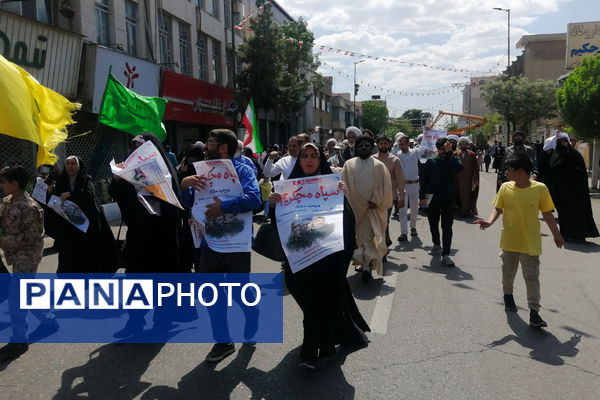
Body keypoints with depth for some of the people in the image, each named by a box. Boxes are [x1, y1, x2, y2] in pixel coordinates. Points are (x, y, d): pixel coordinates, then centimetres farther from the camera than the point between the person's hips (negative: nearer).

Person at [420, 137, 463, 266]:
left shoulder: (452, 160, -1)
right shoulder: (431, 161, 3)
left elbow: (459, 168, -24)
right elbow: (424, 179, 4)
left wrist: (449, 152, -21)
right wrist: (423, 195, -2)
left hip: (447, 198, -2)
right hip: (432, 198, 2)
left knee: (447, 227, -5)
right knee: (433, 224, 16)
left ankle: (445, 255, -3)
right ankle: (436, 244, 40)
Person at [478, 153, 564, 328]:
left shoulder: (540, 189, -9)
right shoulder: (505, 188, -4)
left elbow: (547, 213, 0)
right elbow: (497, 208, 2)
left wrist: (556, 234, 6)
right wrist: (490, 221, -18)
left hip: (530, 243, -3)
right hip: (509, 240, 3)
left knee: (532, 277, -3)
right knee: (508, 272, 20)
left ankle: (534, 313, 1)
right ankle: (508, 294, 46)